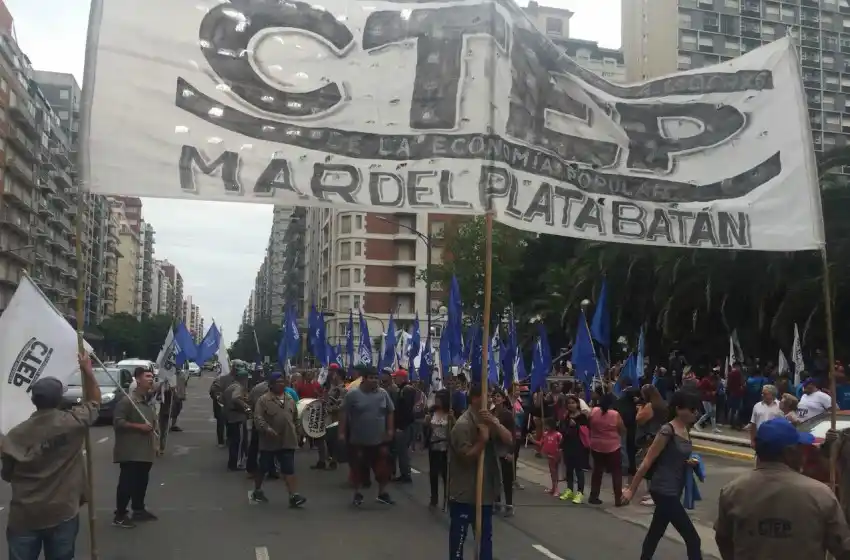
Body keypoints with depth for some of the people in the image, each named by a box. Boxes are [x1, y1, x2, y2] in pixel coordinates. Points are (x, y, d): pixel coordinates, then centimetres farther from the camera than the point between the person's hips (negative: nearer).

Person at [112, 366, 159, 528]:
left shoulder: (149, 402, 14)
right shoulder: (127, 400, -14)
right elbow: (118, 422, -19)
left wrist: (156, 444, 16)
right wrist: (139, 426, -20)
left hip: (146, 451, 8)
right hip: (130, 452, -8)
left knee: (142, 482, 16)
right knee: (127, 483, -4)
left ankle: (139, 510, 28)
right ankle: (119, 516, 5)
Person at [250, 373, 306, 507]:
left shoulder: (290, 399, 11)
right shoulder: (263, 400, -8)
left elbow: (295, 418, 23)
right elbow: (258, 418, -17)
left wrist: (296, 433, 23)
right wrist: (267, 429, -31)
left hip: (287, 441, 4)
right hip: (269, 441, -4)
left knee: (289, 469, -2)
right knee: (263, 467, 10)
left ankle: (294, 496, -7)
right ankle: (257, 491, 30)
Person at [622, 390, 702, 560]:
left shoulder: (686, 430, 6)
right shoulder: (668, 430, -19)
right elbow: (647, 461, -17)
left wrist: (689, 462, -1)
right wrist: (631, 489, -14)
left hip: (674, 490, 9)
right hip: (664, 491, -9)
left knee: (656, 532, 20)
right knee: (692, 539, -7)